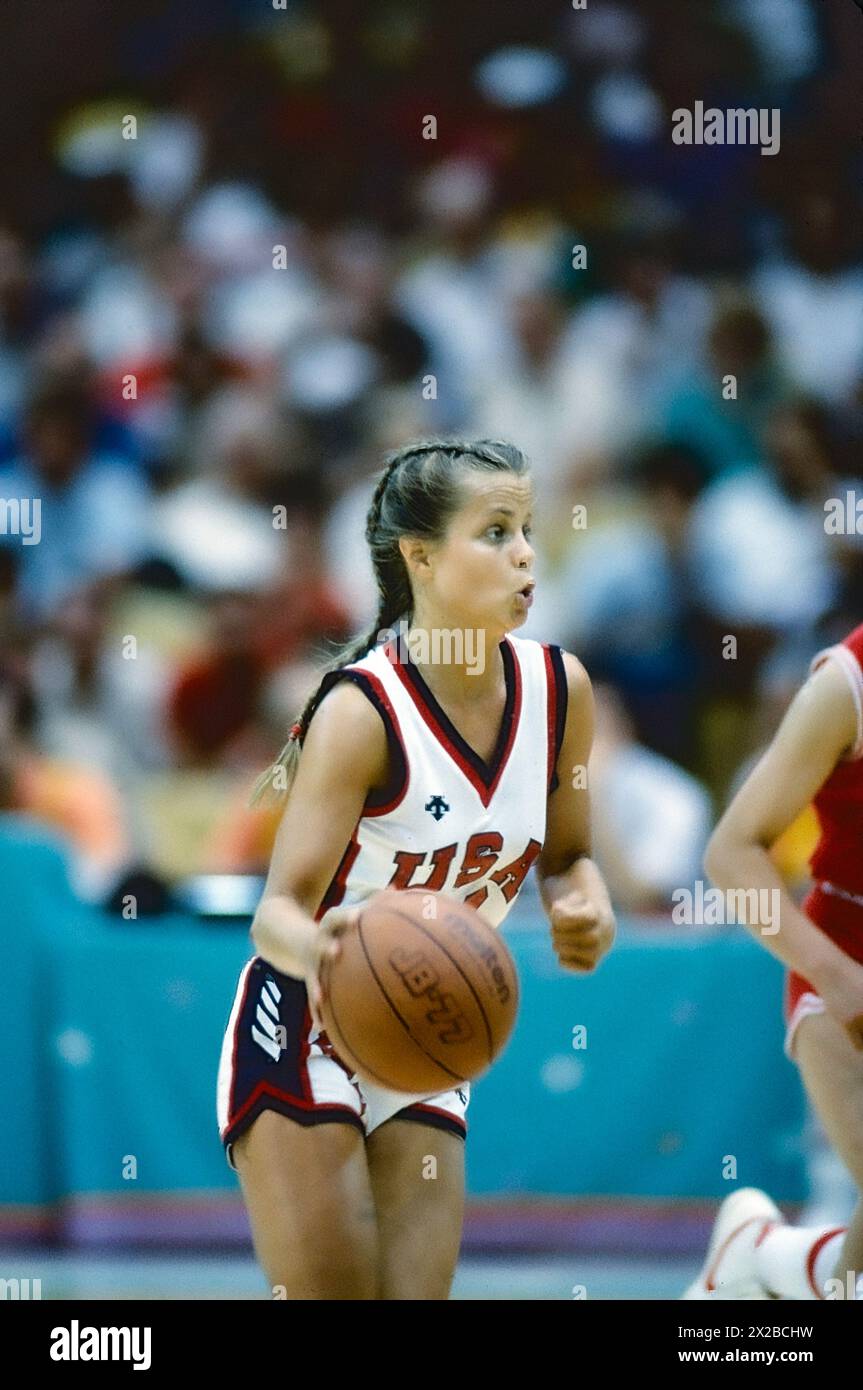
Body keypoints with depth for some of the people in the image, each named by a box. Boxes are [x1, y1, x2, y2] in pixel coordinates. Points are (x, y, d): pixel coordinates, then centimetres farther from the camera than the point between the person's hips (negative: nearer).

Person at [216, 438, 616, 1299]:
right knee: (330, 1296, -13)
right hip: (303, 1036, -6)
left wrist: (584, 907, -10)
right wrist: (316, 945, -50)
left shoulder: (558, 687, -4)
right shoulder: (363, 711, -22)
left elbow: (565, 854, 13)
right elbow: (279, 909, -27)